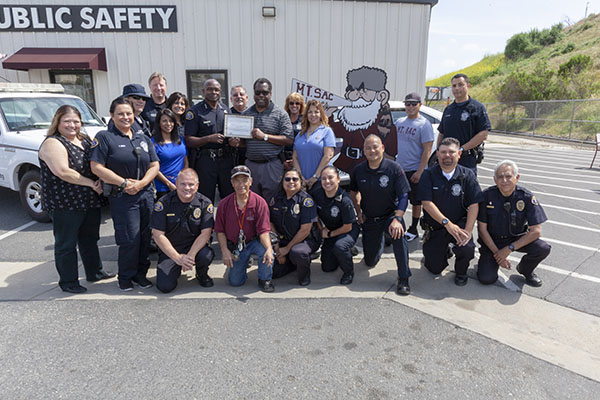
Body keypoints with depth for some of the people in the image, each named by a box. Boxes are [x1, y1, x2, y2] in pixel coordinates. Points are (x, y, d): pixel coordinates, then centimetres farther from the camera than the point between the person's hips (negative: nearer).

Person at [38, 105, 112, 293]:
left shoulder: (85, 139, 12)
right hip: (65, 205, -8)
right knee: (66, 244, 5)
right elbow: (63, 172, -24)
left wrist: (100, 183, 1)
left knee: (90, 239, 19)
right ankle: (68, 281, 17)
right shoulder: (53, 143, -12)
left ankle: (95, 272, 34)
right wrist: (91, 183, -20)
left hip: (90, 201, 8)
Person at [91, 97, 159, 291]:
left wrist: (141, 183, -8)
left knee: (145, 236, 7)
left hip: (146, 193, 5)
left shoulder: (143, 138, 14)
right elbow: (97, 167, -10)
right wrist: (124, 183, -14)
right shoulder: (104, 137, -1)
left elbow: (154, 165, 9)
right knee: (130, 239, -5)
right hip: (121, 196, -5)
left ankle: (140, 273, 23)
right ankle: (125, 277, 15)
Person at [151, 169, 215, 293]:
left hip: (195, 245, 0)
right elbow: (158, 235, -12)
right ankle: (176, 270, 20)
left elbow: (206, 233, -12)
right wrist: (178, 258, -21)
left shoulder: (205, 203, -7)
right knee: (164, 286, -17)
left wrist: (190, 255, -26)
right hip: (169, 250, 0)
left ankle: (202, 274, 5)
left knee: (206, 255, -33)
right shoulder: (164, 203, -10)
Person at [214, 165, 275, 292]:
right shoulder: (224, 204, -8)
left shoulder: (259, 202, -14)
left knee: (266, 250, -35)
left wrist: (269, 249, -36)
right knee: (235, 282, -3)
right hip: (234, 246, 2)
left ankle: (264, 280, -6)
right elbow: (220, 230, 0)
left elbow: (264, 230, -19)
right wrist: (224, 250, -12)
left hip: (254, 242, -2)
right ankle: (243, 263, 32)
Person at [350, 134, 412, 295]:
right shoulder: (358, 170, -4)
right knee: (370, 262, 10)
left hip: (390, 214, -3)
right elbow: (353, 191, 15)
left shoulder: (394, 168, -15)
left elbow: (404, 196, -16)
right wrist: (359, 212, 6)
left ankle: (403, 279, -26)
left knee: (398, 233, -40)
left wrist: (397, 219, -29)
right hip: (369, 219, 4)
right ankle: (380, 240, 46)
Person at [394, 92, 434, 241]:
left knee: (416, 201, 5)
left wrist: (419, 172, -19)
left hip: (414, 171, -6)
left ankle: (413, 229, 17)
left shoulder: (424, 124, -9)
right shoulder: (399, 122, 10)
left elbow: (427, 150, -14)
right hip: (399, 168, 6)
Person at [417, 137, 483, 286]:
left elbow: (474, 205, -9)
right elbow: (427, 203, -15)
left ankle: (461, 272, 6)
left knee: (467, 249, -30)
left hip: (459, 224, 0)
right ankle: (445, 251, 40)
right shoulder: (428, 175, -6)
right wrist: (447, 223, -24)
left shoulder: (467, 175, -4)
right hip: (434, 228, 1)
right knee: (435, 269, 4)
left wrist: (468, 231, -22)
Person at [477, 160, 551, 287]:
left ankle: (525, 270, 7)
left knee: (543, 249, -26)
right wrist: (497, 253, -15)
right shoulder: (487, 195, -16)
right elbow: (482, 228, -10)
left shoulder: (526, 197, -15)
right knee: (486, 279, -17)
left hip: (516, 239, 2)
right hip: (492, 240, -1)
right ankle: (487, 259, 19)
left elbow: (536, 231, -16)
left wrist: (509, 249, -21)